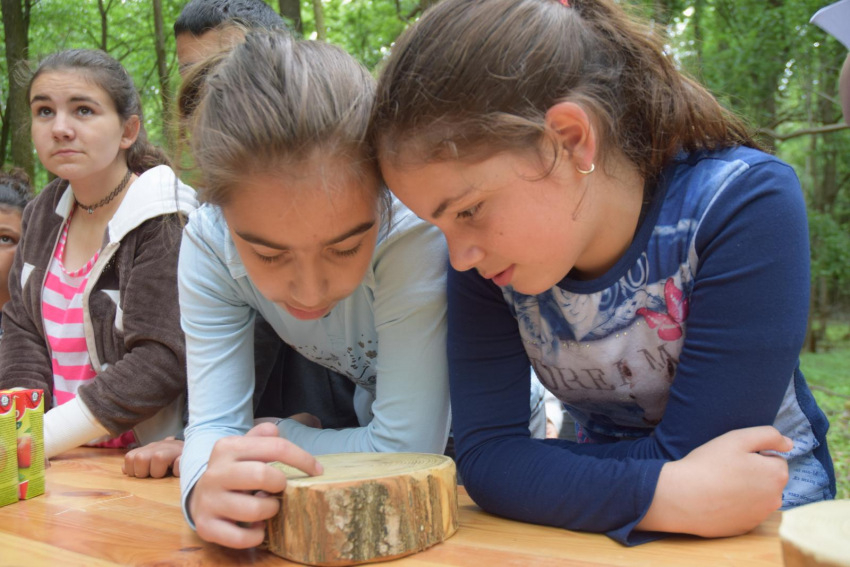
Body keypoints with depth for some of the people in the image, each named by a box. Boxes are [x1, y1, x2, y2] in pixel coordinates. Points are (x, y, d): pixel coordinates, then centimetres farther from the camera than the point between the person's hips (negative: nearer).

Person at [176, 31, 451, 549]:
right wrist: (208, 483, -39)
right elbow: (214, 424, -19)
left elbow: (407, 447, -28)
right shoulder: (209, 244, -20)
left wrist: (271, 437, -18)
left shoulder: (410, 230, -32)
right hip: (359, 419, 2)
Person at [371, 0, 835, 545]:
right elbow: (484, 454, -18)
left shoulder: (746, 204, -23)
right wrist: (665, 496, -30)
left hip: (766, 506, -2)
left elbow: (690, 456, -23)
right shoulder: (485, 257, -13)